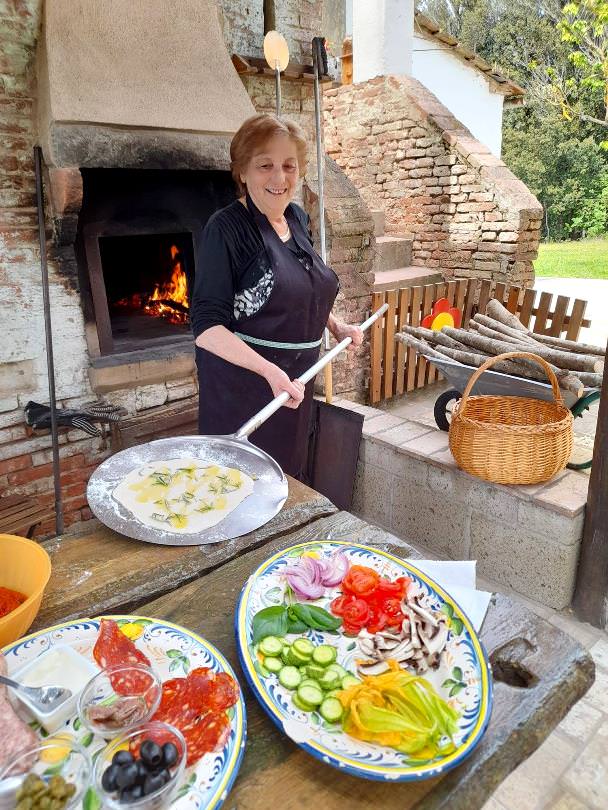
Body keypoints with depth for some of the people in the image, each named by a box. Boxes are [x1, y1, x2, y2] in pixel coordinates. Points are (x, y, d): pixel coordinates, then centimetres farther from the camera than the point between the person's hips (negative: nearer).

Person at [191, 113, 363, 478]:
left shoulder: (298, 219, 6)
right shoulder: (227, 229, -16)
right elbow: (207, 328, -23)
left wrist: (337, 326, 9)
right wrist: (271, 371, -34)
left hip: (296, 384, 7)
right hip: (244, 388, -7)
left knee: (290, 477, 20)